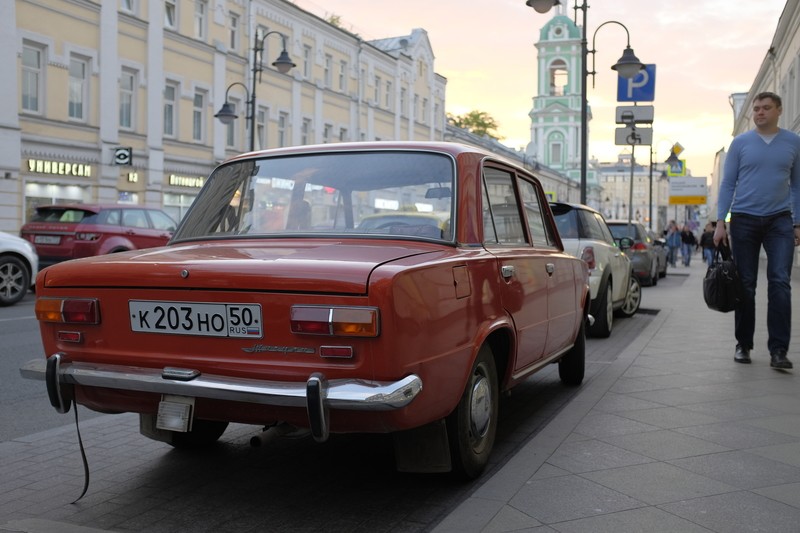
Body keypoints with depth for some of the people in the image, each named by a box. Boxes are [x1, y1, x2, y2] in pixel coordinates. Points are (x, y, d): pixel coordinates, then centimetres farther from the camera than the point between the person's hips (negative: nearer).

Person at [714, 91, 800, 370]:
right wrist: (720, 222, -3)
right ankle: (743, 345, 14)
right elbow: (728, 183, 5)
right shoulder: (740, 143, 5)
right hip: (744, 219, 0)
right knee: (745, 285, 4)